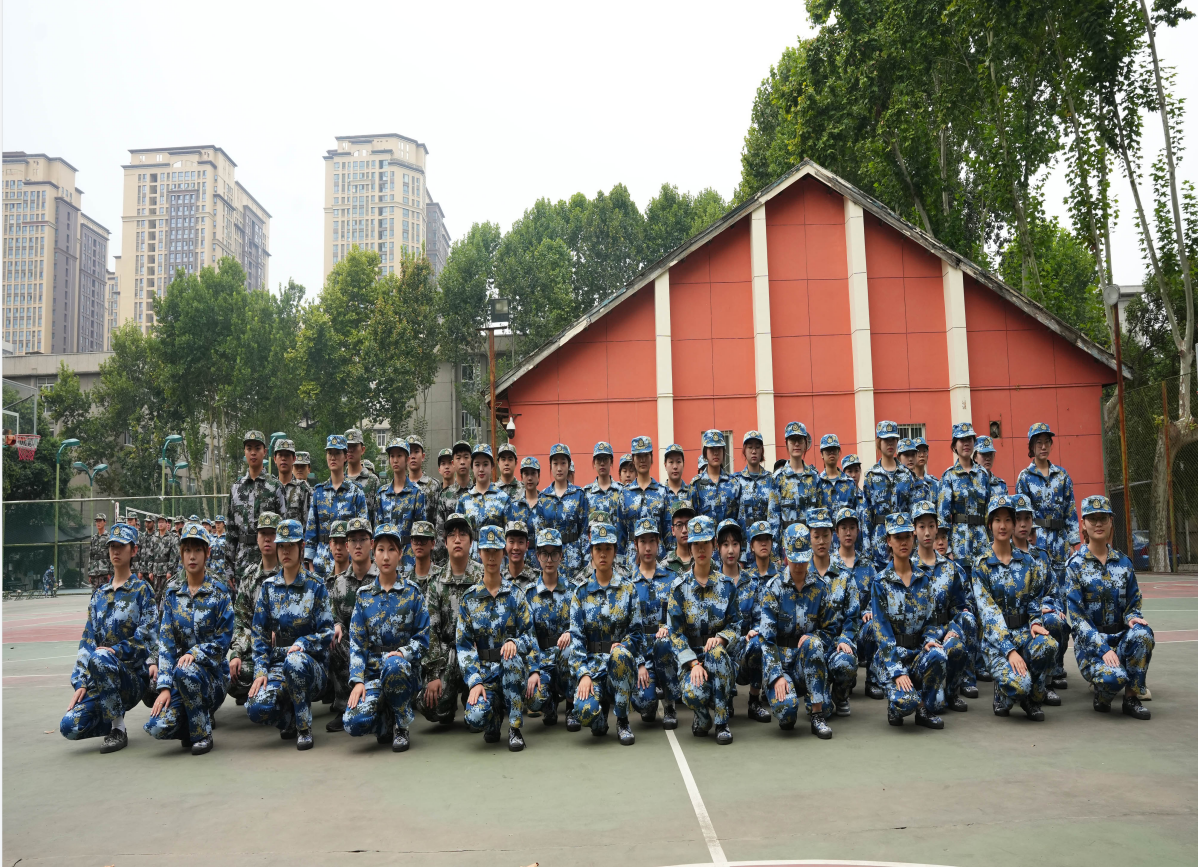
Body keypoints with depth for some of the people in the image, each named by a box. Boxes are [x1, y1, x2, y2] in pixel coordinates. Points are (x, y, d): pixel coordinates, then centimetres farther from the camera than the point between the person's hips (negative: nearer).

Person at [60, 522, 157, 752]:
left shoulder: (141, 589, 0)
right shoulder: (99, 593, 15)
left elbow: (147, 636, -10)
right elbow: (87, 639, 10)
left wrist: (115, 650, -23)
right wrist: (81, 683, 0)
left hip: (133, 674, -5)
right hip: (101, 680, 5)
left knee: (99, 658, -37)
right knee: (70, 726, -18)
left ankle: (118, 730, -20)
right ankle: (113, 721, 15)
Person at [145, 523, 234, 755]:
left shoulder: (219, 591, -4)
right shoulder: (173, 592, 6)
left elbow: (223, 638, -6)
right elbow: (165, 640, 0)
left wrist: (195, 653, -22)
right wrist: (164, 686, -8)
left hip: (212, 669, -3)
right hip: (180, 667, 3)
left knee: (184, 672, -37)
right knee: (158, 727, -21)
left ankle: (203, 735, -15)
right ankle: (191, 726, 16)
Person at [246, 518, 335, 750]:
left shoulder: (316, 585, -2)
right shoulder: (268, 586, 8)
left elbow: (327, 632, -4)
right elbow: (258, 632, 6)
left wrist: (302, 644, -22)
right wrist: (261, 670, -6)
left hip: (311, 662, -3)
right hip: (278, 663, 3)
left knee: (293, 662, -39)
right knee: (257, 708, -25)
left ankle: (304, 728, -16)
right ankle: (289, 717, 12)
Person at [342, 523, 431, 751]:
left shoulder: (412, 591, 2)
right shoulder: (363, 594, 7)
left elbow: (422, 638, 1)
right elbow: (357, 642, 4)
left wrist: (402, 653, -19)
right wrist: (357, 681, -8)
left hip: (405, 668, -2)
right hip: (372, 670, 2)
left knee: (393, 665, -40)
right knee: (354, 723, -25)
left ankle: (401, 727, -13)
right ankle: (387, 723, 12)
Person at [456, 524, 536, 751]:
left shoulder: (515, 594, 1)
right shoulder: (469, 597, 2)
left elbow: (529, 636, -1)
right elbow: (463, 644, 0)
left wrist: (514, 643, -25)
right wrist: (474, 681, -13)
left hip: (512, 667, 0)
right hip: (483, 670, 0)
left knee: (511, 658, -38)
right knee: (475, 719, -27)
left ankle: (515, 729, -19)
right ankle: (495, 713, 13)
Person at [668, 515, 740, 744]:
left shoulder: (726, 584, 5)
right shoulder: (680, 586, -1)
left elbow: (735, 625, 4)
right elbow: (676, 632, -5)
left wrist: (720, 638, -19)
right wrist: (693, 664, -18)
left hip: (719, 654, 1)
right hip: (689, 656, -1)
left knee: (716, 652, -37)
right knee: (693, 693, -33)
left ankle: (721, 723, -20)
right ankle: (703, 717, 7)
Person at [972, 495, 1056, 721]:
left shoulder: (1028, 562, 7)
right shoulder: (980, 564, -4)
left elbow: (1036, 598, 14)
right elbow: (988, 611, -12)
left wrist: (1036, 622, -9)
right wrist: (1009, 650, -22)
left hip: (1023, 631, 3)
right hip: (996, 637, -3)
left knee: (1047, 645, -33)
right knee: (1019, 684, -30)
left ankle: (1032, 700, -5)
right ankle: (1003, 695, 10)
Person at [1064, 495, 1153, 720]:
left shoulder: (1123, 562, 7)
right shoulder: (1075, 564, -5)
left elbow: (1133, 602, 10)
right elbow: (1076, 615, -11)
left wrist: (1133, 617, -15)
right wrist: (1103, 648, -21)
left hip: (1120, 636, 4)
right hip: (1090, 641, -4)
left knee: (1142, 633, -32)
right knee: (1114, 677, -34)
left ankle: (1131, 699, -13)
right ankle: (1101, 697, 6)